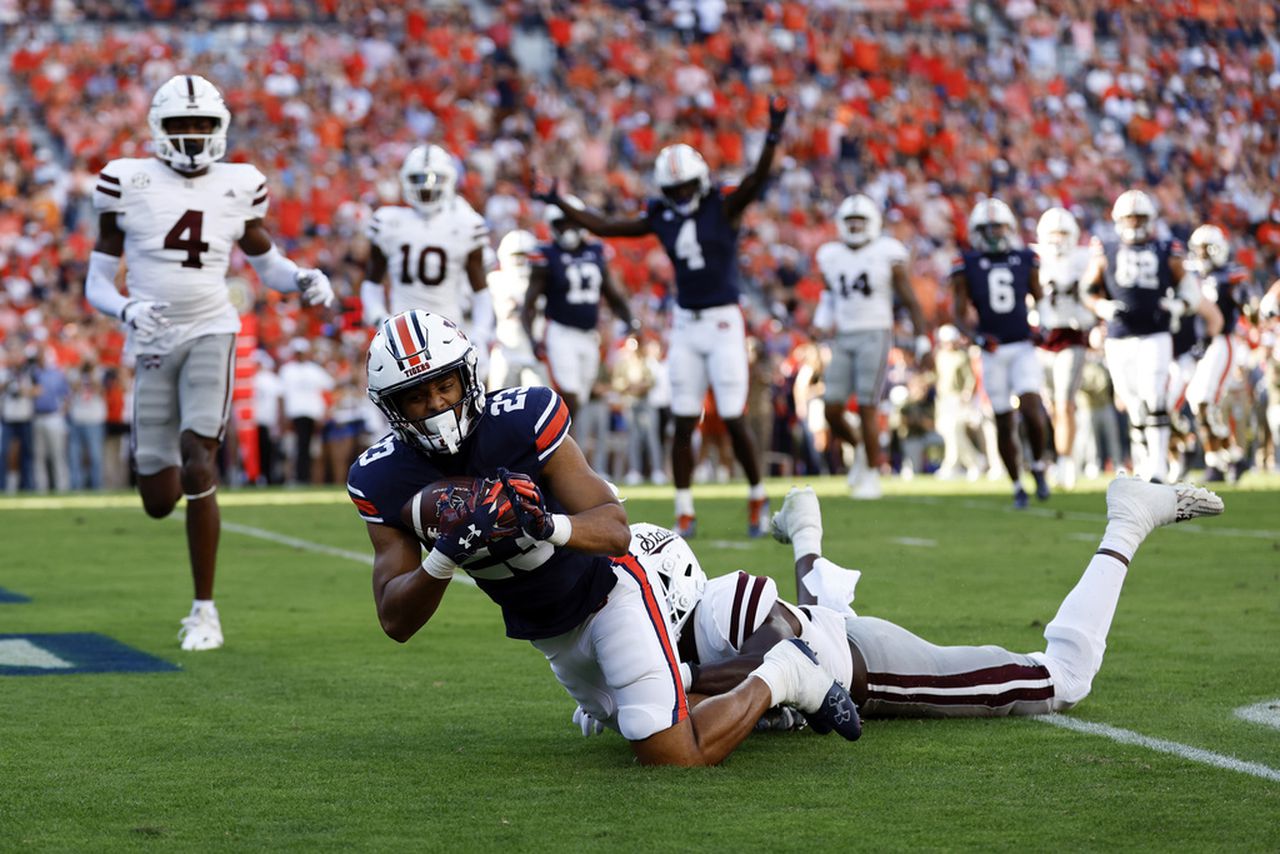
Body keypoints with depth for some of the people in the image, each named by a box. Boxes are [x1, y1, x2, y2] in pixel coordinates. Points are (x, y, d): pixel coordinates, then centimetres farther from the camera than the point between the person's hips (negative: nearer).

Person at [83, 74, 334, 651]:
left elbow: (267, 263, 18)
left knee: (197, 466, -18)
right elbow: (96, 284, 2)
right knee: (160, 502, 6)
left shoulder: (237, 188, 4)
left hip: (210, 333, -1)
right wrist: (126, 310, -19)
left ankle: (205, 609, -7)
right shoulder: (128, 183, -1)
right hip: (154, 344, 1)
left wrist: (305, 280, -3)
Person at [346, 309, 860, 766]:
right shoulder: (381, 479, -16)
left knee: (676, 760, -14)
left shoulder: (524, 419, -28)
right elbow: (396, 623, -19)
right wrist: (446, 555, -38)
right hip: (544, 632, 5)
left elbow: (615, 532, -26)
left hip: (606, 591, -5)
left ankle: (779, 676, 8)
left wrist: (548, 526, -47)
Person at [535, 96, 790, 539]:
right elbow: (604, 227, 15)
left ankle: (757, 497, 16)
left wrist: (773, 136, -39)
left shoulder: (724, 207, -5)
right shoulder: (662, 218, 7)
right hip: (686, 326, 4)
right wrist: (561, 205, 11)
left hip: (724, 323, -4)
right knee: (684, 422, 3)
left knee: (734, 419, -4)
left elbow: (757, 179, -23)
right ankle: (685, 512, 9)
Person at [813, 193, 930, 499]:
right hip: (844, 339, 5)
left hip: (876, 336, -5)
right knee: (832, 410, -3)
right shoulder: (832, 258, 10)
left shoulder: (887, 256, -3)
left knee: (867, 408, -10)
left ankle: (872, 476, 0)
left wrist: (922, 342, -4)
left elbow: (910, 302, 0)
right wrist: (824, 316, 9)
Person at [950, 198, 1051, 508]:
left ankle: (1038, 465, 7)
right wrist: (978, 338, -18)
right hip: (993, 352, 0)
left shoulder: (1025, 261, 4)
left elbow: (1040, 302, 15)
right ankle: (1017, 486, 19)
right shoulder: (967, 266, -1)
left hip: (1023, 348, 0)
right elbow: (959, 316, 0)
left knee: (1031, 409, -19)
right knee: (1004, 422, 5)